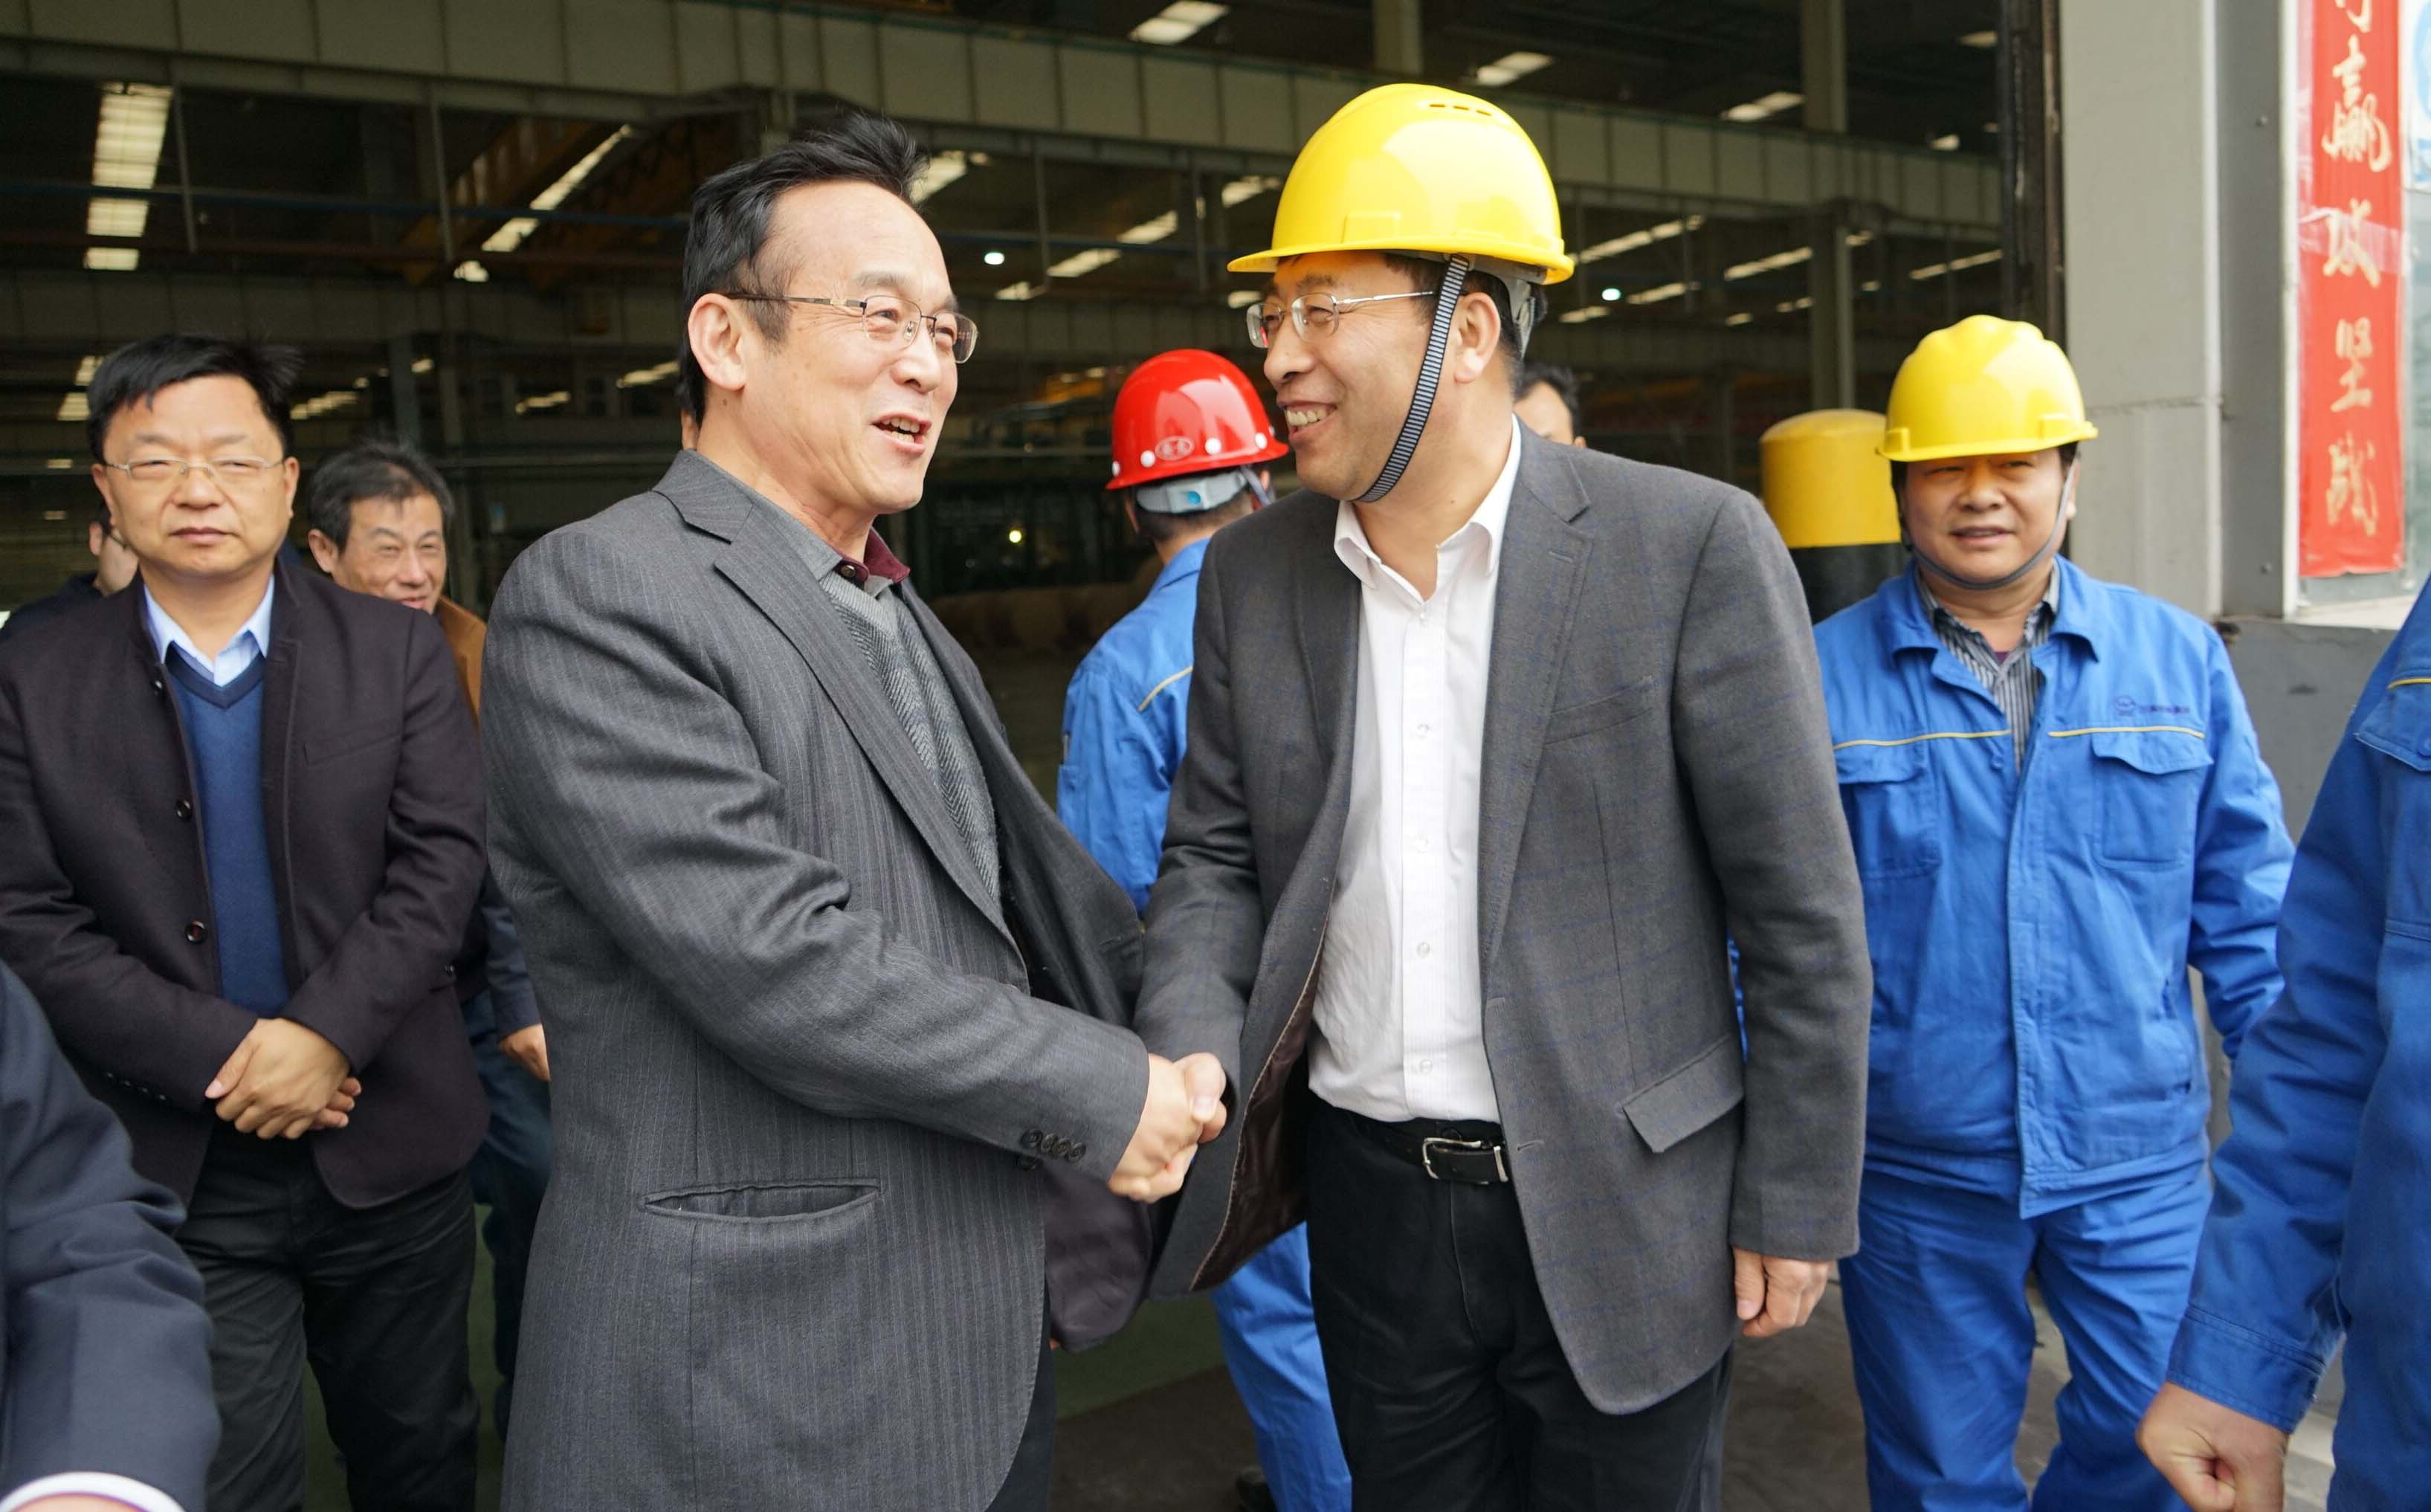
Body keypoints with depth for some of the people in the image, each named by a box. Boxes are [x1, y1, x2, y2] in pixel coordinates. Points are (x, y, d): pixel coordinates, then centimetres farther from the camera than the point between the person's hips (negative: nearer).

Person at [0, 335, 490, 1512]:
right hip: (180, 1172, 0)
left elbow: (442, 853, -7)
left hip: (392, 1149, 1)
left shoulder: (396, 648, 0)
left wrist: (327, 1033, -18)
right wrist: (223, 1057, -15)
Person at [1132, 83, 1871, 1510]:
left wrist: (1796, 1211, -5)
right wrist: (1186, 1061, -11)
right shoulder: (1254, 572, 0)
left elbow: (1804, 912, -9)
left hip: (1618, 1216, -3)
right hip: (1367, 1200, 4)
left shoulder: (1693, 546, -13)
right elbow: (1214, 855, 6)